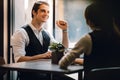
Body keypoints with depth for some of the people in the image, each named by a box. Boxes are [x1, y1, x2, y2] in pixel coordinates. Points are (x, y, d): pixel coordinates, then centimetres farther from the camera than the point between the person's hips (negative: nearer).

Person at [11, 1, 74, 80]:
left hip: (46, 73, 7)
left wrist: (64, 30, 6)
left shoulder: (46, 33, 14)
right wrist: (42, 56, -23)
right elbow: (19, 59, -16)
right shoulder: (21, 33, -7)